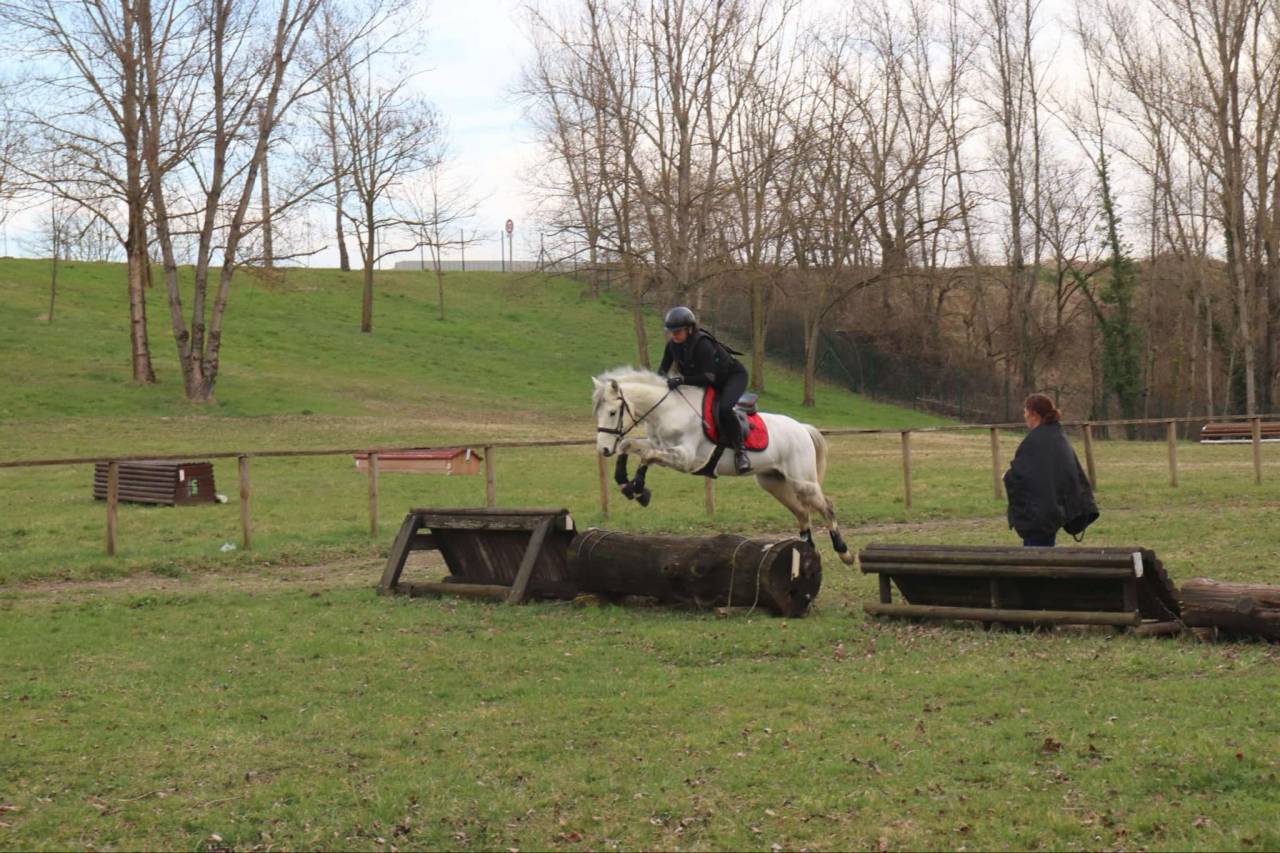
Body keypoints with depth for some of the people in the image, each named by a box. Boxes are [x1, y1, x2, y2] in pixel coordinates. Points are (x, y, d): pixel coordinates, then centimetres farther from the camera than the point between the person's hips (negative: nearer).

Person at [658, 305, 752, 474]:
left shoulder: (703, 344, -34)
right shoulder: (673, 345, -11)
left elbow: (708, 377, -38)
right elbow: (663, 369, -1)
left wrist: (682, 380, -48)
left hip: (734, 376, -9)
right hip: (714, 383, 9)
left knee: (723, 409, -34)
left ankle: (739, 450, -20)